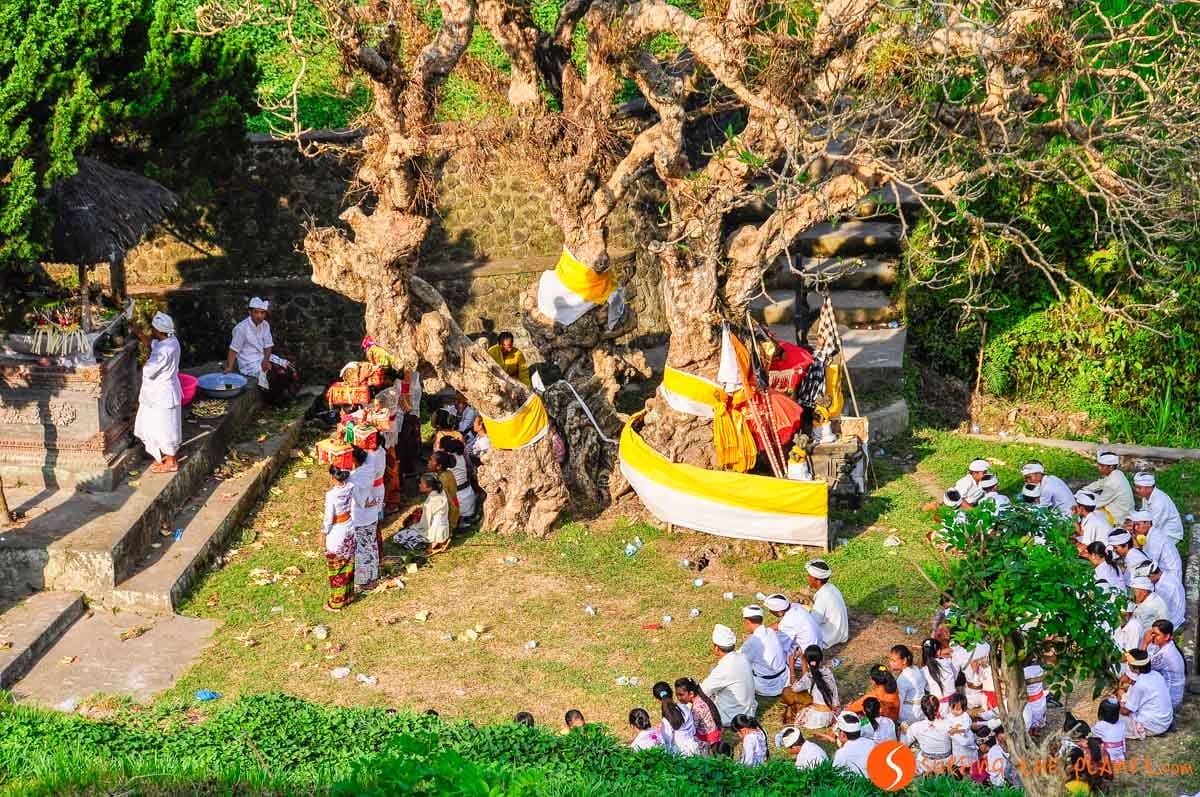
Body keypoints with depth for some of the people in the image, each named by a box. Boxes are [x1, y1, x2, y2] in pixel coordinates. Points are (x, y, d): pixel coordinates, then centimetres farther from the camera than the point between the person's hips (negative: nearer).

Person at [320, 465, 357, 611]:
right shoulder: (350, 487, -10)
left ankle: (336, 602, 20)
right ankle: (348, 595, 34)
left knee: (335, 568, 9)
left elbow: (328, 519, -18)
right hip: (349, 529, 6)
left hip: (336, 532, -6)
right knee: (348, 564, 20)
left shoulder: (331, 494, -26)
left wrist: (323, 535, -7)